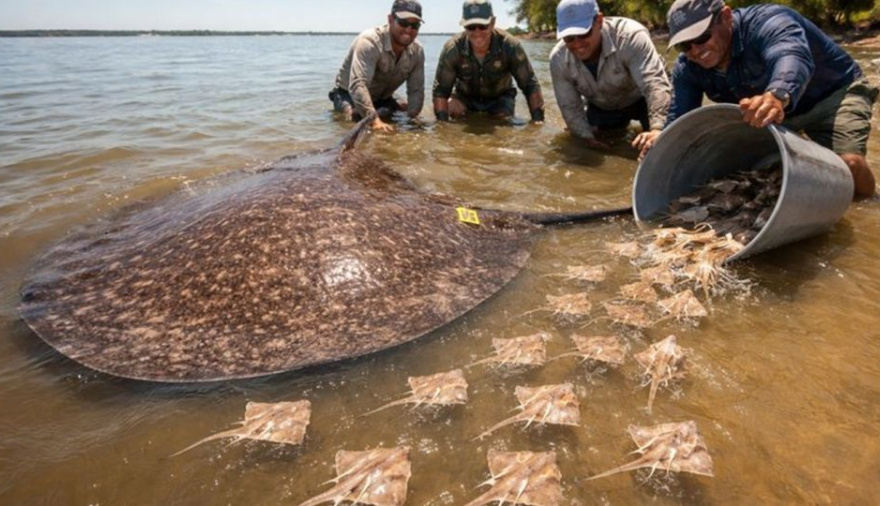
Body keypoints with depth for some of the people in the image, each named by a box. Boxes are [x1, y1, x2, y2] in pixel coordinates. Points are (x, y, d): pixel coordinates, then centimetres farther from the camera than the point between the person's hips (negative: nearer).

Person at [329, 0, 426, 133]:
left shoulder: (417, 51, -13)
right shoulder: (369, 42, -34)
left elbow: (416, 90, -6)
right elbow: (357, 85, -45)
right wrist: (375, 120, -56)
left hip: (382, 98, 5)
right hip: (349, 94, -5)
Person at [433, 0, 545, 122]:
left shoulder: (510, 46, -29)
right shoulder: (452, 48, -28)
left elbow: (530, 86, -23)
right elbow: (440, 90, -22)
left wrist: (538, 121, -29)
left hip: (500, 98, 0)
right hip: (465, 97, 0)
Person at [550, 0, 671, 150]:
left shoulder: (629, 36, -37)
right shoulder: (558, 59, -24)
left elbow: (655, 84, -47)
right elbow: (569, 106, -14)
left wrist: (657, 129, -61)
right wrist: (588, 137, -27)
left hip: (640, 97, -3)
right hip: (601, 107, 4)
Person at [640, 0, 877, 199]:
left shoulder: (767, 22, -34)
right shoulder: (687, 69, -14)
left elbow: (792, 56, -57)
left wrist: (778, 96, -80)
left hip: (832, 93, -6)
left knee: (848, 164, -30)